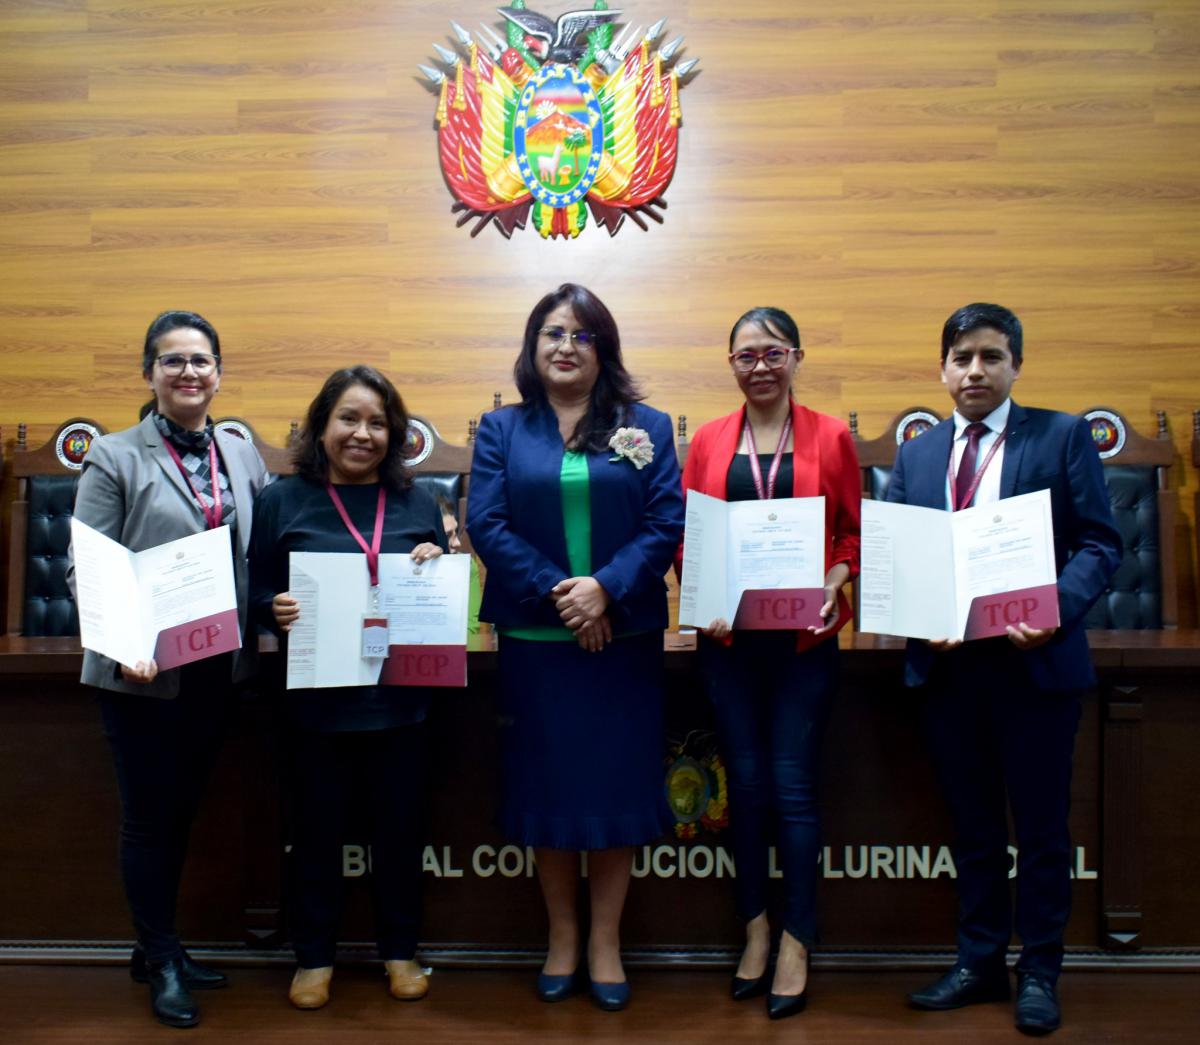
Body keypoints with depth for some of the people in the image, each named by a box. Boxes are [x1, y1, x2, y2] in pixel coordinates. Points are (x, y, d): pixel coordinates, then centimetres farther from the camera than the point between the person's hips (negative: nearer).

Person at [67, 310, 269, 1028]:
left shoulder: (243, 455, 7)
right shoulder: (116, 457, -5)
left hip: (220, 669, 4)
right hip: (144, 674, -4)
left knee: (184, 809, 16)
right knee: (150, 817, 7)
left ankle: (163, 947, 33)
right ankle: (161, 961, 24)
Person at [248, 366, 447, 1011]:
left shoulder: (417, 504, 7)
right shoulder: (282, 502, 2)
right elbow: (256, 595, 2)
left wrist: (435, 568, -9)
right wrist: (277, 611, -19)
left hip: (399, 699, 2)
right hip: (316, 699, -1)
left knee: (400, 828, 11)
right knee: (316, 829, 10)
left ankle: (399, 951, 30)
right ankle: (314, 957, 27)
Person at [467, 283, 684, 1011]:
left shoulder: (647, 427, 5)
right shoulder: (502, 429, 6)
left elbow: (668, 523, -4)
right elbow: (486, 524, -4)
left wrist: (605, 589, -18)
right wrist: (555, 592, -15)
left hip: (625, 639, 0)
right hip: (534, 640, 0)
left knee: (617, 784, 5)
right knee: (547, 785, 8)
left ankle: (606, 942, 20)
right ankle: (561, 936, 25)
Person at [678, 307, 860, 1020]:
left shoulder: (830, 436, 3)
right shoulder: (709, 441, 7)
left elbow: (854, 531, 5)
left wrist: (832, 587, -12)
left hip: (803, 638, -2)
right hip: (728, 639, 2)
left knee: (794, 787, 0)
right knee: (746, 786, 9)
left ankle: (796, 943, 14)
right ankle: (756, 926, 26)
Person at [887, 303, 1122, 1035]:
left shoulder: (1063, 437, 0)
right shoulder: (915, 455, 11)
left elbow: (1101, 543, -5)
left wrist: (1055, 611, -21)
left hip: (1036, 662, -3)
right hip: (947, 665, 3)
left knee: (1041, 825, 7)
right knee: (973, 824, 15)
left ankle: (1038, 972, 23)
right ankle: (980, 962, 28)